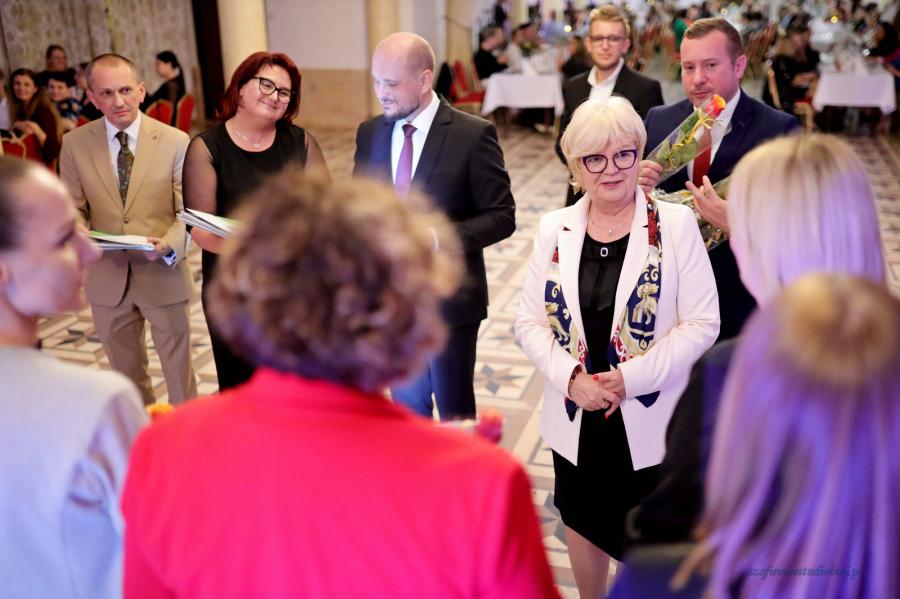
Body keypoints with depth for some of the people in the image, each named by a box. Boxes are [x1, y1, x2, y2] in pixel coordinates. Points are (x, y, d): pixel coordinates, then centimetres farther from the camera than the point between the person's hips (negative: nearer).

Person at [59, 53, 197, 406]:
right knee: (125, 370, 20)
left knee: (178, 366, 11)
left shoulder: (175, 141, -7)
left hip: (164, 275, -2)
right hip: (107, 278, 3)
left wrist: (168, 245, -26)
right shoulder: (75, 144, 0)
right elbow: (74, 209, 5)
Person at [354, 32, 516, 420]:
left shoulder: (473, 134, -12)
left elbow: (501, 217, -12)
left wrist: (441, 238, -26)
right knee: (407, 407, 19)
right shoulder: (369, 133, 4)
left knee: (454, 411, 13)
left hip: (448, 298, -4)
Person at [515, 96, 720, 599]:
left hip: (651, 418, -3)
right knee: (583, 521, 22)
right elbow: (530, 321, 0)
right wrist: (570, 377, -15)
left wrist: (632, 377, -19)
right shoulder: (555, 229, 0)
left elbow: (702, 323, -11)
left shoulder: (676, 224, -9)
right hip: (576, 416, 3)